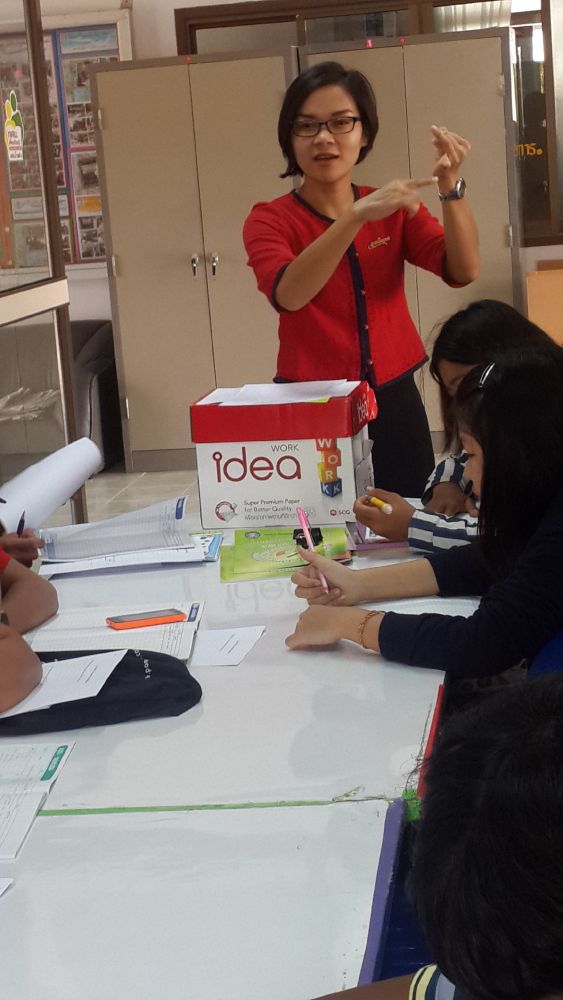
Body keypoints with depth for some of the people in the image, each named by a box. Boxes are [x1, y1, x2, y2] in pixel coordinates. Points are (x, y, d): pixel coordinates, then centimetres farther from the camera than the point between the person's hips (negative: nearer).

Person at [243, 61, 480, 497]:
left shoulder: (394, 210, 6)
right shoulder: (269, 220, -5)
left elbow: (463, 271, -10)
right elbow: (289, 294, -26)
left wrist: (452, 187, -26)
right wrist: (357, 216, -37)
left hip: (394, 403, 3)